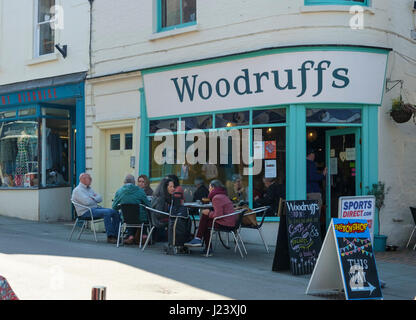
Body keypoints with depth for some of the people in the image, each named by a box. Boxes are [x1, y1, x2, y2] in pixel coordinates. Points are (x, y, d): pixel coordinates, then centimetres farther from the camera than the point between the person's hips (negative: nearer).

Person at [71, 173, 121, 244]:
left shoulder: (89, 189, 22)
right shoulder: (77, 190, -6)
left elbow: (100, 199, 13)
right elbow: (87, 202, -20)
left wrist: (93, 198, -8)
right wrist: (96, 199, -1)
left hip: (96, 208, 9)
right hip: (86, 212, -9)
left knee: (116, 212, -7)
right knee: (107, 212, -30)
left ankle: (115, 235, -9)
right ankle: (110, 237, -28)